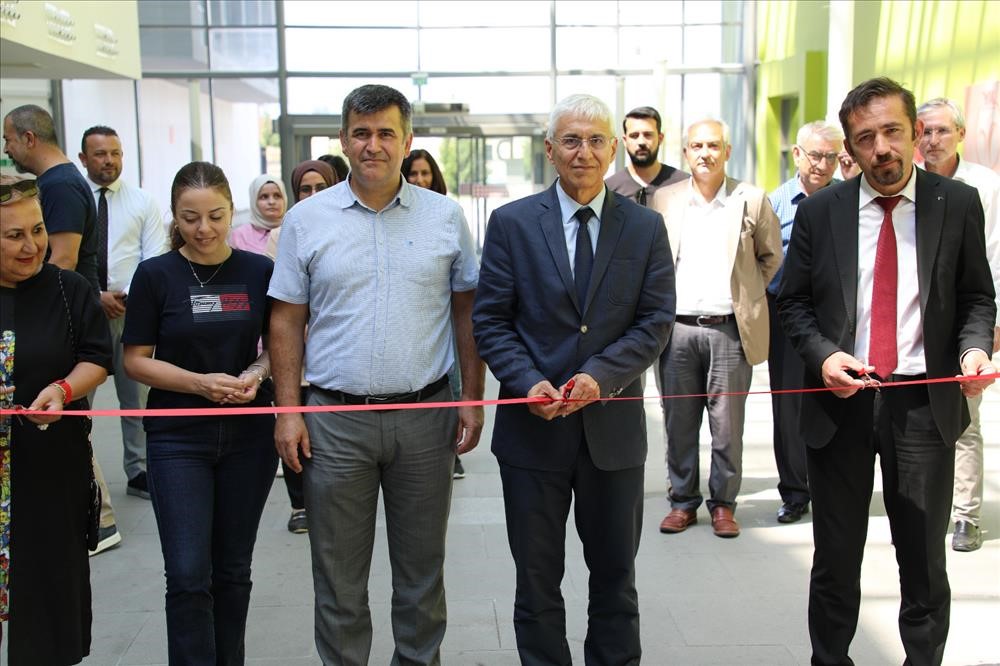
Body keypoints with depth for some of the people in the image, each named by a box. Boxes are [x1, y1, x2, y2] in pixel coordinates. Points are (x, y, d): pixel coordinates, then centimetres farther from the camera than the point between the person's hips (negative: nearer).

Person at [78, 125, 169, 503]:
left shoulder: (143, 203, 5)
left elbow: (155, 261, 0)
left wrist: (130, 296, -15)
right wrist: (95, 296, -13)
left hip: (133, 310, 1)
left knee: (136, 396, 9)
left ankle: (138, 473, 19)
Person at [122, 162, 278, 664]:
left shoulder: (259, 271, 0)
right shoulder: (155, 275, -4)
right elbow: (136, 360, -3)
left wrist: (258, 372, -12)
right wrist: (199, 383, -18)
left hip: (248, 435, 2)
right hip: (178, 438, -2)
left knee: (232, 570, 12)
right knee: (188, 575, -5)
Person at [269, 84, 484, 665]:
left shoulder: (446, 217, 3)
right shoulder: (308, 219, 2)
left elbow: (468, 312, 7)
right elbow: (287, 321, 3)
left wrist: (472, 400, 1)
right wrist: (289, 410, -3)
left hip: (424, 416, 1)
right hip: (334, 418, 0)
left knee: (422, 569, 14)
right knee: (339, 575, 11)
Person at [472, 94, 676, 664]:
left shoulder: (646, 227, 2)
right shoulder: (511, 223, -1)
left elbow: (656, 321, -2)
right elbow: (491, 320, -2)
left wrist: (600, 375, -17)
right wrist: (528, 382, -17)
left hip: (613, 426, 1)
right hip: (533, 425, -1)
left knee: (616, 575, 16)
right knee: (537, 579, 12)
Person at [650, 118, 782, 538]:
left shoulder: (753, 200, 3)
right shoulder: (664, 200, 7)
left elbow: (771, 256, 15)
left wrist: (748, 294, 8)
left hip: (729, 330, -1)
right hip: (678, 328, 1)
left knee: (727, 424, 3)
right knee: (679, 421, 7)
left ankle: (723, 503, 17)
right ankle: (682, 501, 19)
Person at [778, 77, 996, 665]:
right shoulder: (819, 211, 1)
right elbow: (794, 302, 6)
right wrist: (822, 353, -12)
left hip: (925, 402, 0)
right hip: (841, 399, 1)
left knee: (925, 561, 11)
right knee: (836, 559, 13)